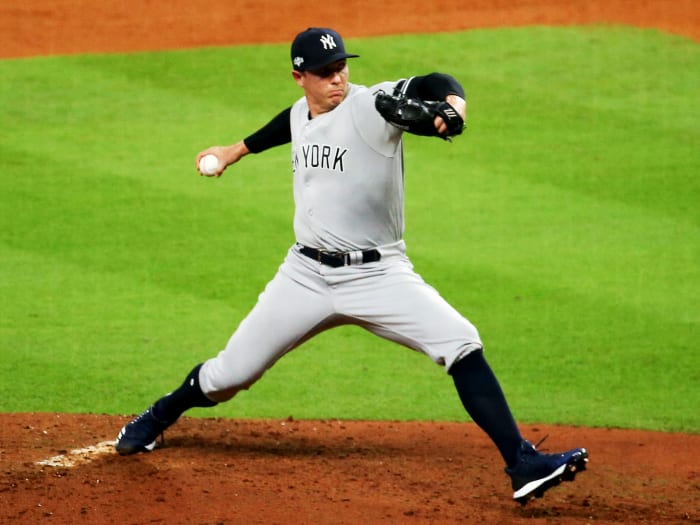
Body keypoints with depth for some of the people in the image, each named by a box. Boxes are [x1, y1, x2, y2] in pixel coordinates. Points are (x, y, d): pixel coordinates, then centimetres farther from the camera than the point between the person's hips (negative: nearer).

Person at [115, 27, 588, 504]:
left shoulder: (372, 106, -14)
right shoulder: (300, 113, 5)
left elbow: (431, 84, -32)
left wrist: (453, 103, -54)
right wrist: (237, 150, 44)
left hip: (378, 276, -4)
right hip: (306, 276, 4)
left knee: (461, 344, -24)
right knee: (230, 374, 9)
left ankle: (523, 465, -23)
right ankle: (161, 417, 40)